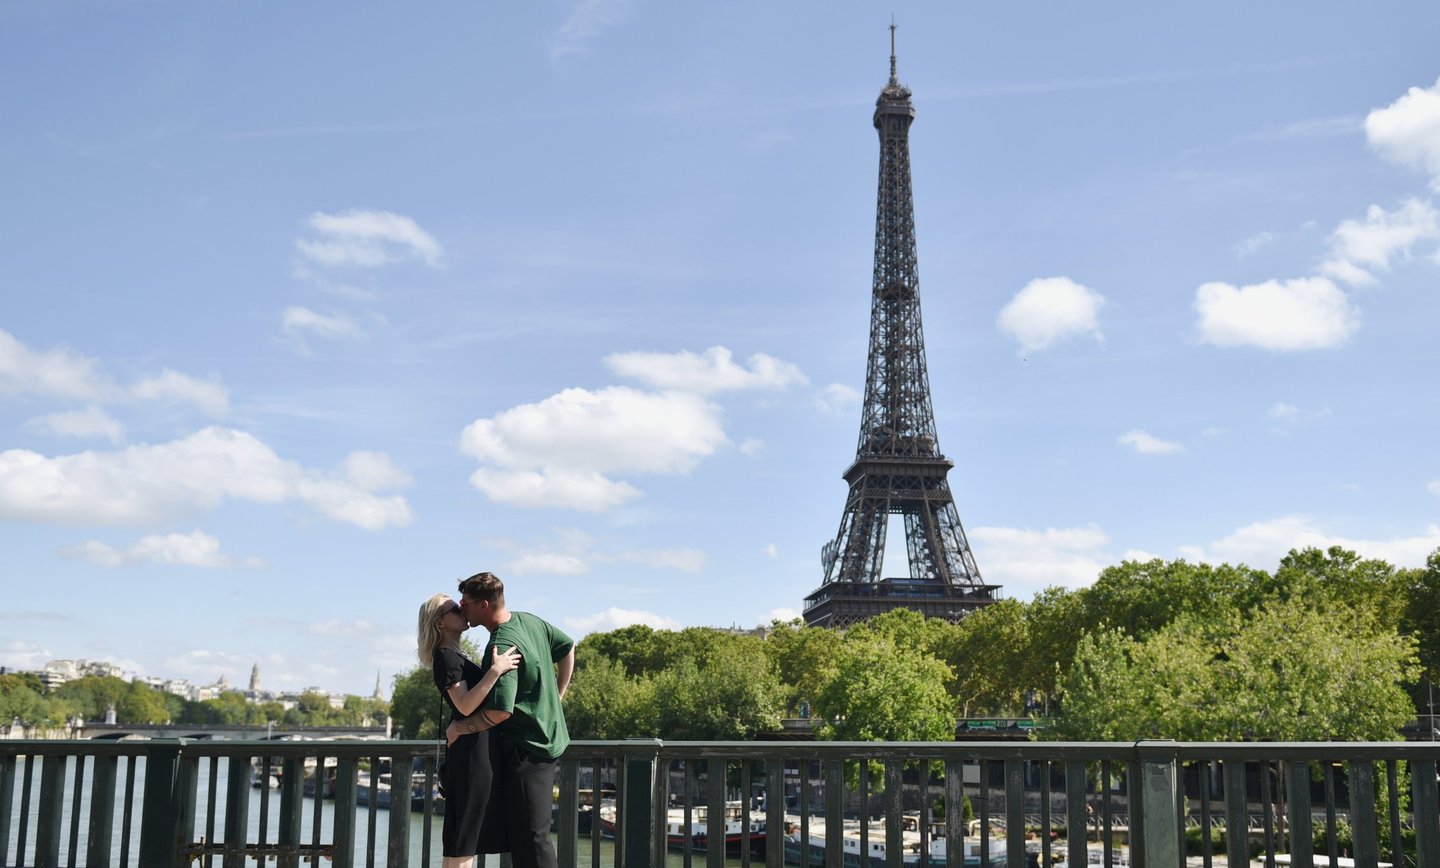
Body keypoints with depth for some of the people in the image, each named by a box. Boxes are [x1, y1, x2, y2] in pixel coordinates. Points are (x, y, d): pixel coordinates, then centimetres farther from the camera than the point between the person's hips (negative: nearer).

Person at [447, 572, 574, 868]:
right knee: (524, 833, 18)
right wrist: (555, 697, 20)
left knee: (531, 837, -7)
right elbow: (568, 649, 19)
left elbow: (499, 712, -29)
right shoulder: (529, 620, 4)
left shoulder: (502, 647, -24)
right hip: (548, 738, 10)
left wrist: (457, 728, -14)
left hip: (525, 749, -10)